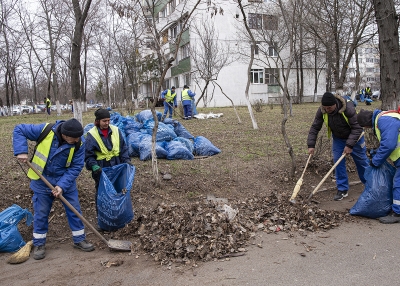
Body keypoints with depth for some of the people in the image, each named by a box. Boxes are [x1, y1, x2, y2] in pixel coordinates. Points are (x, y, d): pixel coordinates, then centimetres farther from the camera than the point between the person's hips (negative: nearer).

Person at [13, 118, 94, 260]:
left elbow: (76, 167, -14)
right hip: (42, 180, -1)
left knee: (74, 210, 6)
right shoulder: (45, 130, -23)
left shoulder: (78, 144, -18)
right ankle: (39, 244, 25)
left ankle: (79, 239, 22)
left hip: (66, 180, 2)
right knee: (41, 213, 8)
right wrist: (21, 151, -24)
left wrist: (63, 185, -24)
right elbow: (19, 130, -12)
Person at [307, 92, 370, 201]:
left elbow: (357, 128, -28)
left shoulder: (348, 108, -34)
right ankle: (342, 190, 8)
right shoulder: (321, 111, -21)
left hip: (354, 138, -3)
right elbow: (315, 127, -13)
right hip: (338, 139, 4)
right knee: (338, 163, -3)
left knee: (362, 162, 9)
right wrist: (311, 145, -20)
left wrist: (350, 145, -31)